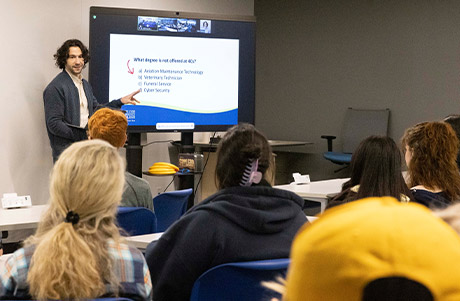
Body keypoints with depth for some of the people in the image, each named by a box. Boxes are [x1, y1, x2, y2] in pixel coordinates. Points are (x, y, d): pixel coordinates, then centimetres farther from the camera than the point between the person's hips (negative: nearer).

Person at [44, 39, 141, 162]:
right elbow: (53, 124, -15)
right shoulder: (55, 88, -11)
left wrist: (120, 102, 16)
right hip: (65, 151, -7)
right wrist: (81, 136, -20)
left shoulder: (85, 84, 17)